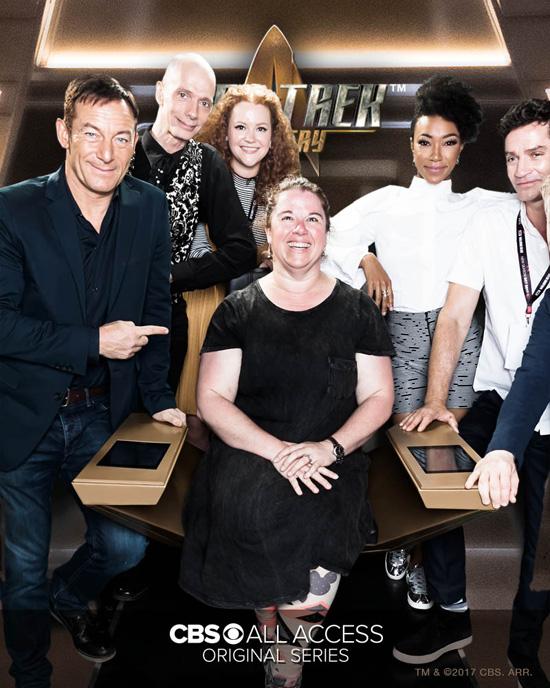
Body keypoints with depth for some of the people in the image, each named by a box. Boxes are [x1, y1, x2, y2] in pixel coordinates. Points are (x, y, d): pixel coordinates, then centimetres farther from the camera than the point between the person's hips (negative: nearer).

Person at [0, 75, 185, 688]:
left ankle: (69, 598, 47)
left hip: (102, 413, 3)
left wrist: (158, 397, 6)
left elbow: (156, 309, 8)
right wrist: (94, 342, -22)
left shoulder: (150, 208, -1)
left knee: (125, 545, 11)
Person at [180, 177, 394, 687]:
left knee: (316, 524, -31)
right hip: (247, 452, 0)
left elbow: (378, 397, 7)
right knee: (256, 509, -33)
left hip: (332, 461, 0)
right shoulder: (237, 309, 8)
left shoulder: (356, 309, 10)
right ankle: (284, 644, -4)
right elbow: (212, 400, 1)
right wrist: (278, 451, -15)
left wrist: (329, 447, -13)